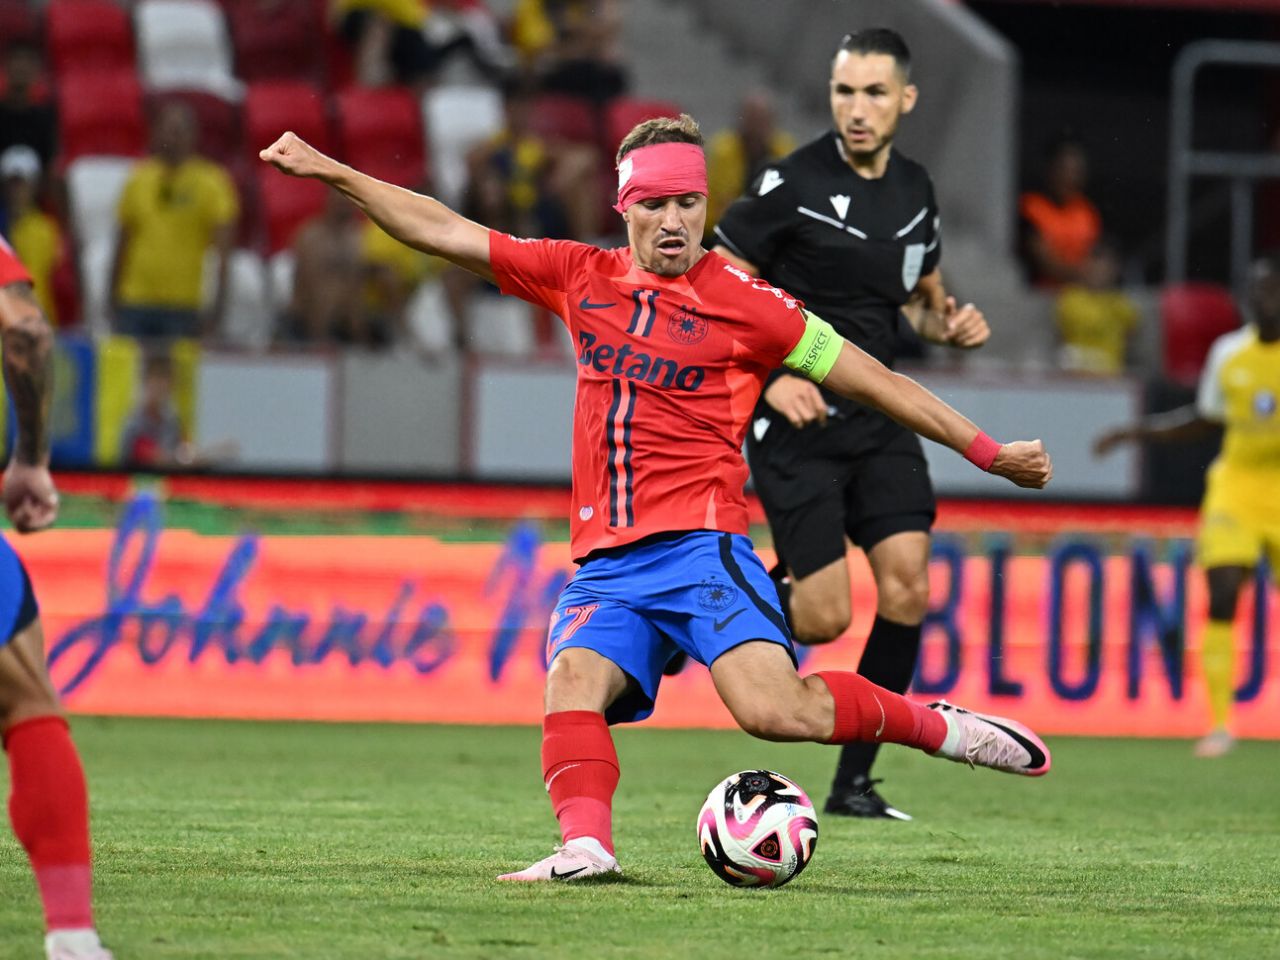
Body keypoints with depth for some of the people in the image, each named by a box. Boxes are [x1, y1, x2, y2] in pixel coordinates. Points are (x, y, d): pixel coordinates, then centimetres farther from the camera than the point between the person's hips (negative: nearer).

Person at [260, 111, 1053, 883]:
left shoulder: (741, 302, 2)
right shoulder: (584, 278, 13)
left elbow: (868, 377, 6)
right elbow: (444, 232, 16)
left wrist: (986, 450, 6)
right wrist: (332, 173, 12)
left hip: (701, 547, -4)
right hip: (606, 563, 4)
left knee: (774, 709, -24)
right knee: (573, 682, -27)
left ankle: (938, 726, -5)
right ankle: (586, 844, -41)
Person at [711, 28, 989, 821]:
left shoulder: (914, 190, 8)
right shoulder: (793, 185, -11)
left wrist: (952, 326, 2)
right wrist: (770, 377, -20)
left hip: (876, 415, 6)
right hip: (795, 422, -5)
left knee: (907, 580, -9)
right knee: (825, 615, -11)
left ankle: (855, 779, 1)